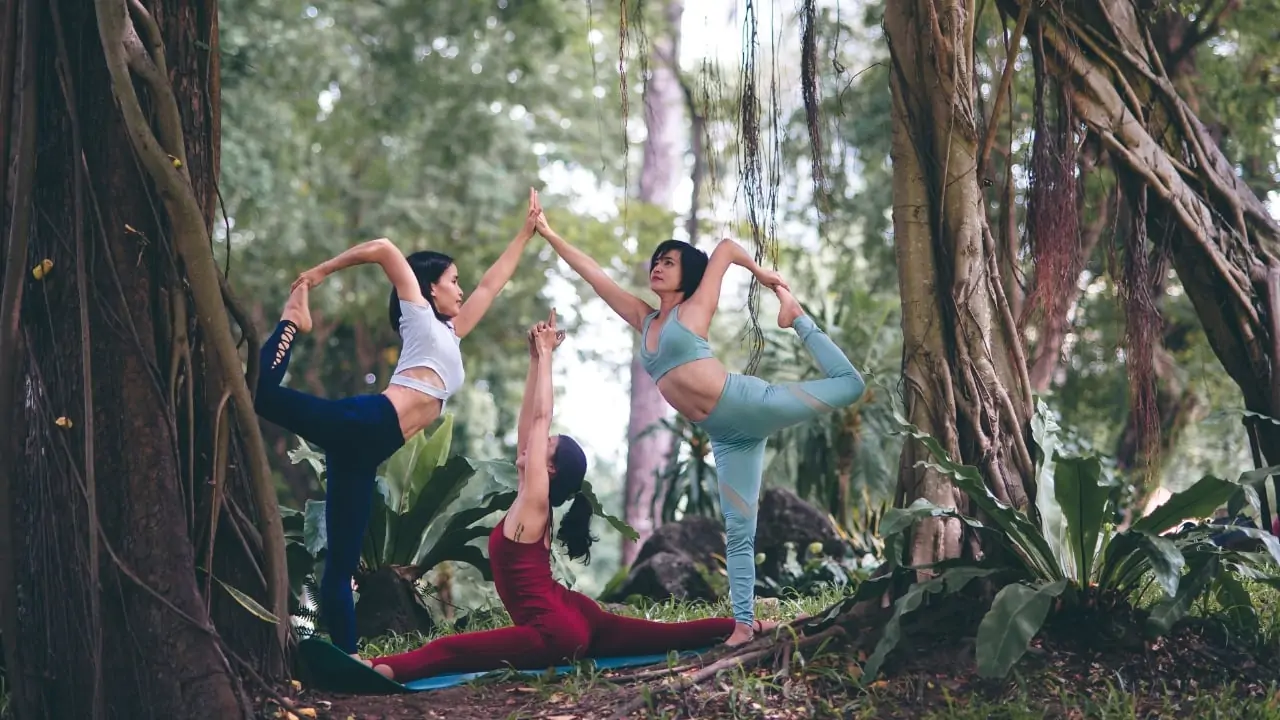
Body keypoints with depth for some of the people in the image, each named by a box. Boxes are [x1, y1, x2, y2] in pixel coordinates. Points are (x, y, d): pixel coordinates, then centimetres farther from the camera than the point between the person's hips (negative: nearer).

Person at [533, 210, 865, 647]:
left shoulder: (695, 308, 3)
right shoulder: (644, 319, 16)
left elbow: (725, 247, 2)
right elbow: (591, 273, 17)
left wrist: (761, 274, 14)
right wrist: (549, 234, 16)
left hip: (749, 405, -5)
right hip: (728, 436, 5)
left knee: (847, 384, -9)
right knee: (738, 531, 3)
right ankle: (744, 623, 5)